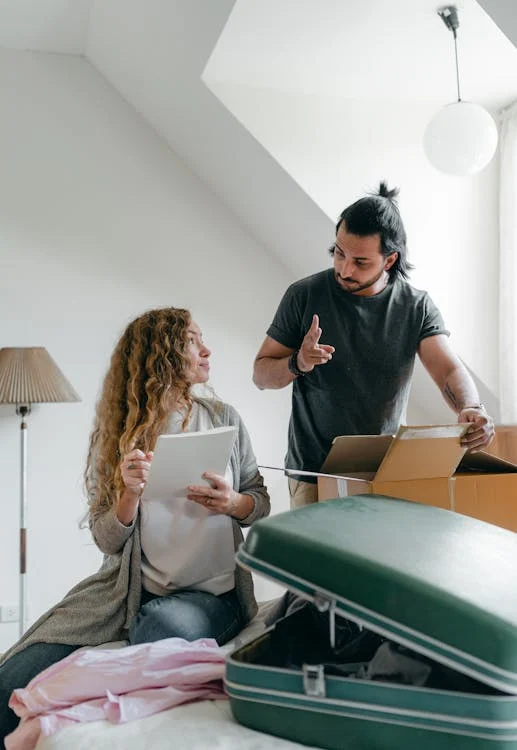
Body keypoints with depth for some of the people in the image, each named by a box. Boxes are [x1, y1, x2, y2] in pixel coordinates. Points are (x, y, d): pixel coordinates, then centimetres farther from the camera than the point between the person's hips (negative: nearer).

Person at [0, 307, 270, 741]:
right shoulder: (116, 433, 2)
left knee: (164, 625, -36)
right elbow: (106, 540, 0)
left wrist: (233, 503, -11)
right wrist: (131, 494, -20)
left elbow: (261, 501, 12)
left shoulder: (223, 418, 5)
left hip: (210, 592, 0)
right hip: (127, 589, 0)